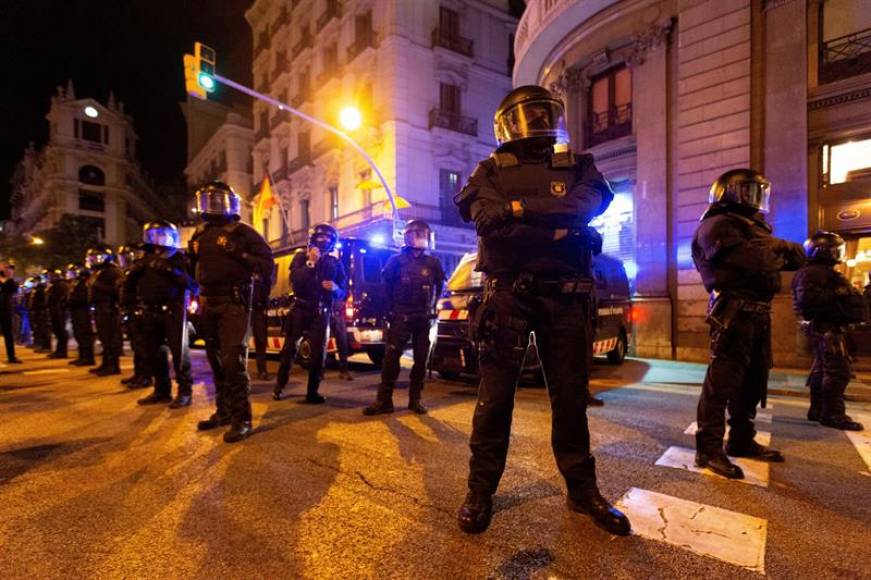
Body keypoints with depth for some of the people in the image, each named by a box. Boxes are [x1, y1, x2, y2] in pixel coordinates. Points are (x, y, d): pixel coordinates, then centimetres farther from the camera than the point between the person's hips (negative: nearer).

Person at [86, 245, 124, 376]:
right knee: (104, 337, 14)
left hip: (109, 309, -10)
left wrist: (96, 283, -18)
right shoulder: (98, 272, 21)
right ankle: (106, 364, 21)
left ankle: (114, 366, -5)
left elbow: (114, 289, -21)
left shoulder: (113, 271, -9)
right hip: (99, 308, 10)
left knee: (111, 337, -8)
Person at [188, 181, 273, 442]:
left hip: (234, 302, -7)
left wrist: (239, 254, -20)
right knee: (217, 360, 13)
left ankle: (242, 419, -7)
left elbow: (267, 264, -9)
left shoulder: (243, 232, -3)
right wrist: (193, 254, 6)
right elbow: (195, 268, 26)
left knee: (233, 360, -13)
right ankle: (224, 411, 25)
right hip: (208, 303, 8)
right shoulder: (200, 233, 17)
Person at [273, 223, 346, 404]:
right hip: (300, 309, -1)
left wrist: (335, 288, -19)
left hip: (321, 313, 1)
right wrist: (311, 262, -18)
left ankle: (313, 391, 6)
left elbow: (342, 293, 4)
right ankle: (279, 386, 17)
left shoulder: (335, 263, 6)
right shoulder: (301, 257, 3)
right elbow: (295, 281, -15)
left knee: (318, 352, -2)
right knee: (289, 348, 3)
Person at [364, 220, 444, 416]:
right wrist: (391, 306, 8)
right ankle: (384, 400, -5)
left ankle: (415, 399, 15)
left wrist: (431, 307, 14)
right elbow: (386, 283, 7)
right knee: (391, 356, -9)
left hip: (423, 318, 3)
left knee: (421, 358, 4)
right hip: (401, 316, -3)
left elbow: (439, 286, 19)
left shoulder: (433, 263, 10)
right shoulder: (397, 260, 3)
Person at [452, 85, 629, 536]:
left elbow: (583, 207, -9)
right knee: (495, 393, 2)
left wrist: (519, 208, -12)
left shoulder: (577, 168, 14)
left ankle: (582, 488, 25)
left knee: (570, 394, 10)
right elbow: (487, 221, -11)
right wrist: (554, 229, -16)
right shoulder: (491, 172, 9)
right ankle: (481, 488, 15)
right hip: (508, 295, -2)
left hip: (563, 298, 3)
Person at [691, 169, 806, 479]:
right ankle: (709, 448, -4)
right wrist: (777, 247, -2)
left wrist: (784, 249, -2)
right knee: (722, 381, -9)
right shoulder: (718, 225, -7)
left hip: (757, 313, 10)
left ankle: (741, 440, 28)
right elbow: (751, 259, -21)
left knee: (753, 381, 16)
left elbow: (797, 257, 19)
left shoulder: (753, 225, 23)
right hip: (735, 312, -10)